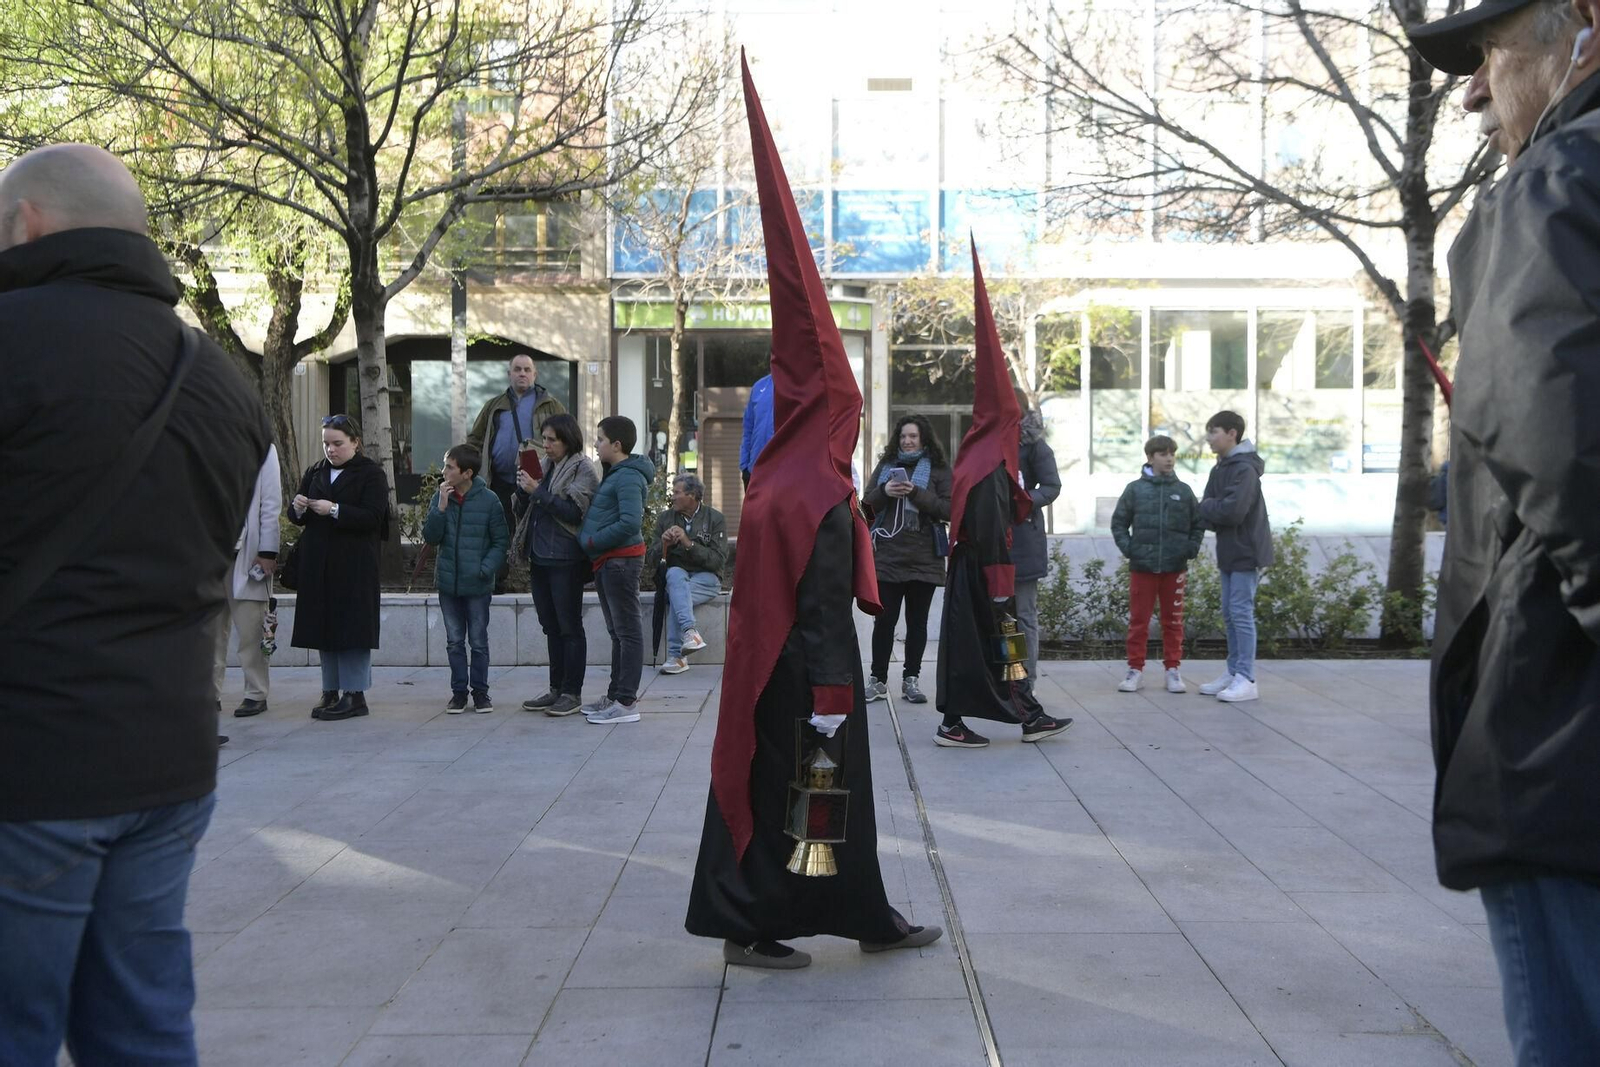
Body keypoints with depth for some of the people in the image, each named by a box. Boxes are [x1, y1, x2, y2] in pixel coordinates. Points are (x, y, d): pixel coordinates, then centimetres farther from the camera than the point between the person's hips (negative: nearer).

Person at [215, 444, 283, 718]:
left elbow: (271, 504, -3)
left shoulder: (262, 449, 1)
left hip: (246, 554, -4)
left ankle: (256, 694, 8)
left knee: (250, 631, 0)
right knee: (212, 629, 6)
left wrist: (267, 552, -9)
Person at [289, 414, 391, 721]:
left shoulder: (371, 473, -1)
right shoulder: (315, 472, 15)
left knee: (351, 625, -6)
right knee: (323, 626, 6)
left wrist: (335, 510, -22)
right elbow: (295, 517, 17)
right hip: (318, 564, 6)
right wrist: (298, 508, -6)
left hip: (353, 565, -5)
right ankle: (331, 692, 13)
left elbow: (372, 517, -12)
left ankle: (355, 694, -1)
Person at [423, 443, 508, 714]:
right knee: (454, 641, 11)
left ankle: (480, 691, 17)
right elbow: (430, 537, -4)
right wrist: (441, 506, -16)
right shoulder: (441, 497, 0)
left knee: (478, 641, 6)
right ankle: (459, 691, 19)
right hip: (448, 582, 3)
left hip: (477, 585, -3)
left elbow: (501, 541, -5)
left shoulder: (488, 500, -9)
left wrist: (486, 568, -16)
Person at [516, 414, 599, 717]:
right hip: (539, 557, 7)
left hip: (566, 560, -7)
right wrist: (523, 489, -3)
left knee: (570, 626, -1)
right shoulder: (544, 466, 14)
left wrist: (537, 491, -17)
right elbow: (523, 512, 16)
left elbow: (574, 512, -18)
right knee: (551, 627, 12)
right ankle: (556, 689, 20)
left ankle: (572, 693, 4)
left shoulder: (582, 469, -6)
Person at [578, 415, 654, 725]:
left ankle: (626, 702, -3)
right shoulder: (613, 474, 16)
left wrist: (591, 540, -16)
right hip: (607, 561, 10)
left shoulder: (628, 477, -15)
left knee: (628, 631, -6)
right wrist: (590, 540, 5)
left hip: (621, 560, -10)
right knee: (617, 631, 15)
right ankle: (615, 695, 23)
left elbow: (630, 524, -24)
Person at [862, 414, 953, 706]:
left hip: (923, 559, -1)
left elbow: (948, 509, -6)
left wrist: (916, 493, -17)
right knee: (884, 619, 1)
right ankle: (878, 679, 8)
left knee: (917, 621, 5)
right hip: (887, 556, 1)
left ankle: (911, 680, 12)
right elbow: (866, 504, 9)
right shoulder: (885, 466, 13)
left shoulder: (939, 470, 4)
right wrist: (884, 491, -11)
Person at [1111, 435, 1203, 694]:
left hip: (1175, 567, 1)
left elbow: (1198, 524, 12)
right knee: (1138, 620, 5)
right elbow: (1118, 522, 5)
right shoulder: (1135, 489, -1)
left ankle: (1173, 669, 17)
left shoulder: (1184, 490, 4)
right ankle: (1135, 669, 12)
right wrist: (1126, 546, -7)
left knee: (1173, 621, 9)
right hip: (1141, 566, -1)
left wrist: (1192, 547, -1)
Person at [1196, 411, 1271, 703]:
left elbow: (1232, 511, -25)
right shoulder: (1219, 469, 13)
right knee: (1229, 613, 12)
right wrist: (1212, 514, -12)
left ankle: (1246, 679, -5)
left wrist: (1207, 507, -8)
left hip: (1246, 553, -9)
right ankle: (1233, 673, 19)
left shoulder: (1245, 469, -16)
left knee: (1241, 612, -9)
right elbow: (1206, 511, 11)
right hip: (1229, 552, 9)